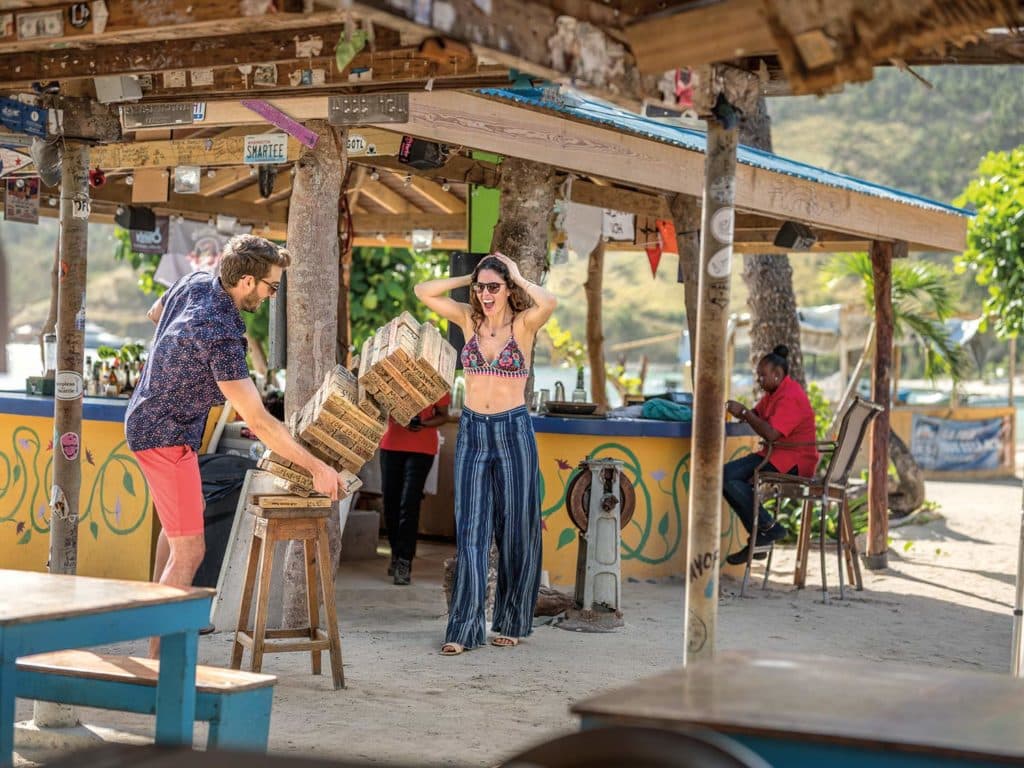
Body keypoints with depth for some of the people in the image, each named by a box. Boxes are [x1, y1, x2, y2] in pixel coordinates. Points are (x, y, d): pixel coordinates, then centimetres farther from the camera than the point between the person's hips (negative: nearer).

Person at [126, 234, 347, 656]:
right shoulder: (221, 338, -33)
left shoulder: (197, 281, -7)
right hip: (166, 435, -10)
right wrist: (317, 468, -26)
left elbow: (154, 313, 17)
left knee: (184, 516, 28)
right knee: (189, 550, -9)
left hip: (148, 417, 10)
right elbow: (259, 422, -31)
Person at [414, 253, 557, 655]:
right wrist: (470, 278, 2)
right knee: (470, 530, -1)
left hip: (513, 430, -3)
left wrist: (518, 277, -11)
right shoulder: (469, 319, 7)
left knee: (515, 529, 5)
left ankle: (511, 623, 19)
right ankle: (464, 628, 0)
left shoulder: (523, 324, -4)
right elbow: (423, 291, 3)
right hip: (472, 430, 3)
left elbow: (549, 302, -26)